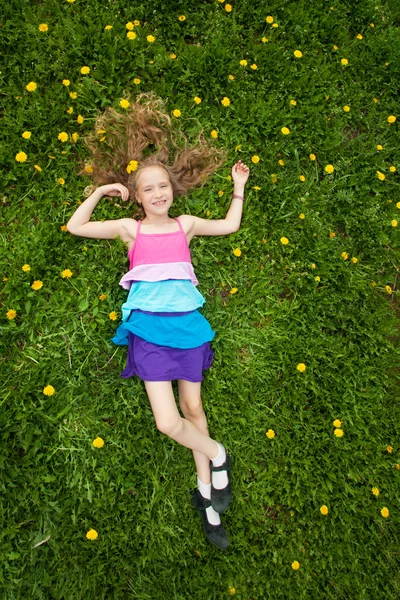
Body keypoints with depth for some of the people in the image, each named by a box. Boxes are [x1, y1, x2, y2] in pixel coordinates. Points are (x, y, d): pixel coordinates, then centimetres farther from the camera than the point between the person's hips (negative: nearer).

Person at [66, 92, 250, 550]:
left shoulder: (185, 224, 13)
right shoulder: (130, 229, 8)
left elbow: (229, 226, 23)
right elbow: (75, 226, 9)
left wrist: (238, 188, 27)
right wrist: (99, 191, 8)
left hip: (187, 320, 2)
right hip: (148, 325, -1)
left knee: (192, 407, 10)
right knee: (168, 422, -10)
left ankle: (205, 492, 29)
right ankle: (216, 455, 21)